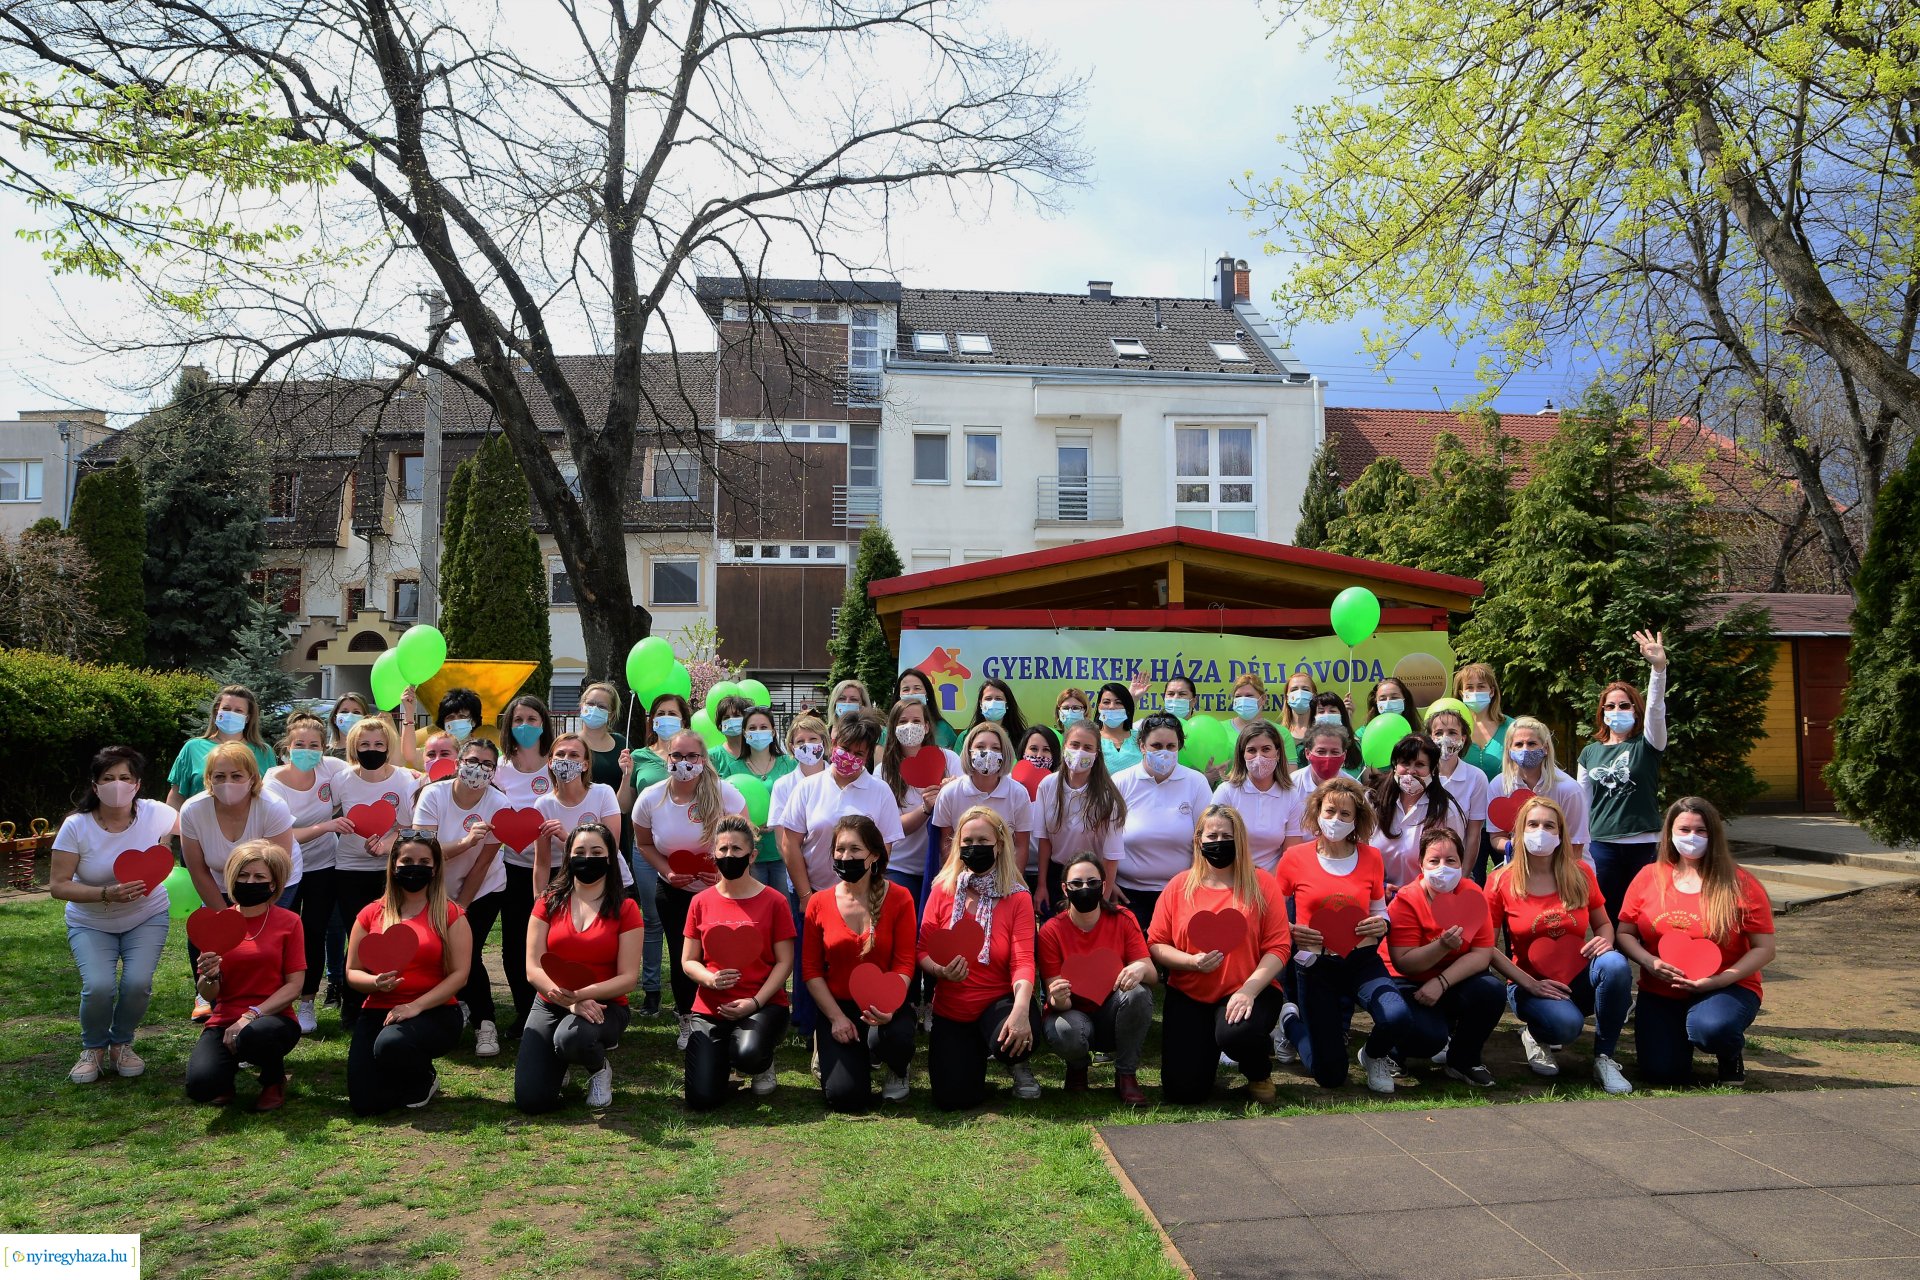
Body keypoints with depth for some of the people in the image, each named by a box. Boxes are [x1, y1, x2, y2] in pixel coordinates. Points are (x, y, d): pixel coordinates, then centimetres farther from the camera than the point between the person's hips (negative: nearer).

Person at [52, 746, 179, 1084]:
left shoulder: (154, 814, -16)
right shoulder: (76, 826, -18)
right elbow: (57, 885, -17)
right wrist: (106, 894, -31)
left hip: (147, 917, 1)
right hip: (91, 923, 0)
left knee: (138, 982, -21)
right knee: (99, 986, -22)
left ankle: (121, 1044, 11)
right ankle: (93, 1048, 11)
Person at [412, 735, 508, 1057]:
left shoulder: (498, 805, -19)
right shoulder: (433, 795, -17)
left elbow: (482, 865, -15)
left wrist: (461, 906, -13)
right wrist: (465, 842, -39)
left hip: (484, 890, -2)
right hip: (439, 890, 2)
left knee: (467, 953, -14)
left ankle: (485, 1023, 3)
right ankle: (459, 1001, 27)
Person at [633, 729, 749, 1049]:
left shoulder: (723, 793, -17)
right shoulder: (650, 799, -9)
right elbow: (644, 844, 5)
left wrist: (727, 870, -23)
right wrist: (667, 871, -11)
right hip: (675, 893, 2)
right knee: (681, 957, 7)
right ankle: (686, 1020, 30)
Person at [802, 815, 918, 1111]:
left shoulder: (898, 898, -7)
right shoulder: (818, 903, -2)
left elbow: (904, 964, -9)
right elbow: (811, 970, 1)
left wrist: (889, 1006, -28)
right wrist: (836, 1017, -10)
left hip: (885, 1006, -1)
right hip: (838, 1007, 1)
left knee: (887, 1037, -37)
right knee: (844, 1097, -16)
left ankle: (899, 1070, 3)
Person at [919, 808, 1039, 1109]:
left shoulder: (1017, 898, -8)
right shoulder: (943, 891, -3)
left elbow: (1023, 962, -17)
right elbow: (922, 952, -2)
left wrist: (1021, 1009, -36)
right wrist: (940, 970, -26)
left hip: (998, 1003, -2)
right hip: (950, 1011, 2)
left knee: (1015, 1037, -36)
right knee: (952, 1099, -12)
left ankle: (1017, 1064, 6)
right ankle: (975, 1054, 25)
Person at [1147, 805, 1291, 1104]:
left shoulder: (1260, 883, -1)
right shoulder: (1179, 886, 3)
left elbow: (1278, 946, -7)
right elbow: (1156, 944, 2)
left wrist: (1250, 989, -20)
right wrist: (1192, 961, -17)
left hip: (1248, 991, -2)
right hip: (1188, 994, 2)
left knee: (1235, 1034, -37)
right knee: (1182, 1090, -9)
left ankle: (1260, 1073, 3)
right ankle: (1209, 1049, 28)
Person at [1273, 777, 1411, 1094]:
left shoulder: (1371, 857, 1)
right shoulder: (1294, 858, -5)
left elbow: (1380, 911, 14)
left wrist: (1382, 925, -9)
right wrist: (1291, 932, -15)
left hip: (1362, 961, 2)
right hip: (1316, 965, -2)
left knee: (1396, 1016, -31)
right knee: (1330, 1076, -4)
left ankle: (1374, 1055, 8)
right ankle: (1291, 1020, 31)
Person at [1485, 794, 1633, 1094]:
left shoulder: (1580, 874, 1)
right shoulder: (1501, 881, -7)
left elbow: (1604, 924, 13)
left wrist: (1604, 940, -12)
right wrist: (1530, 984, -14)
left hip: (1580, 979, 3)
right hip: (1531, 986, -3)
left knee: (1615, 964, -31)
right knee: (1567, 1024, -36)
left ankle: (1604, 1058, -12)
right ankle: (1535, 1036, 4)